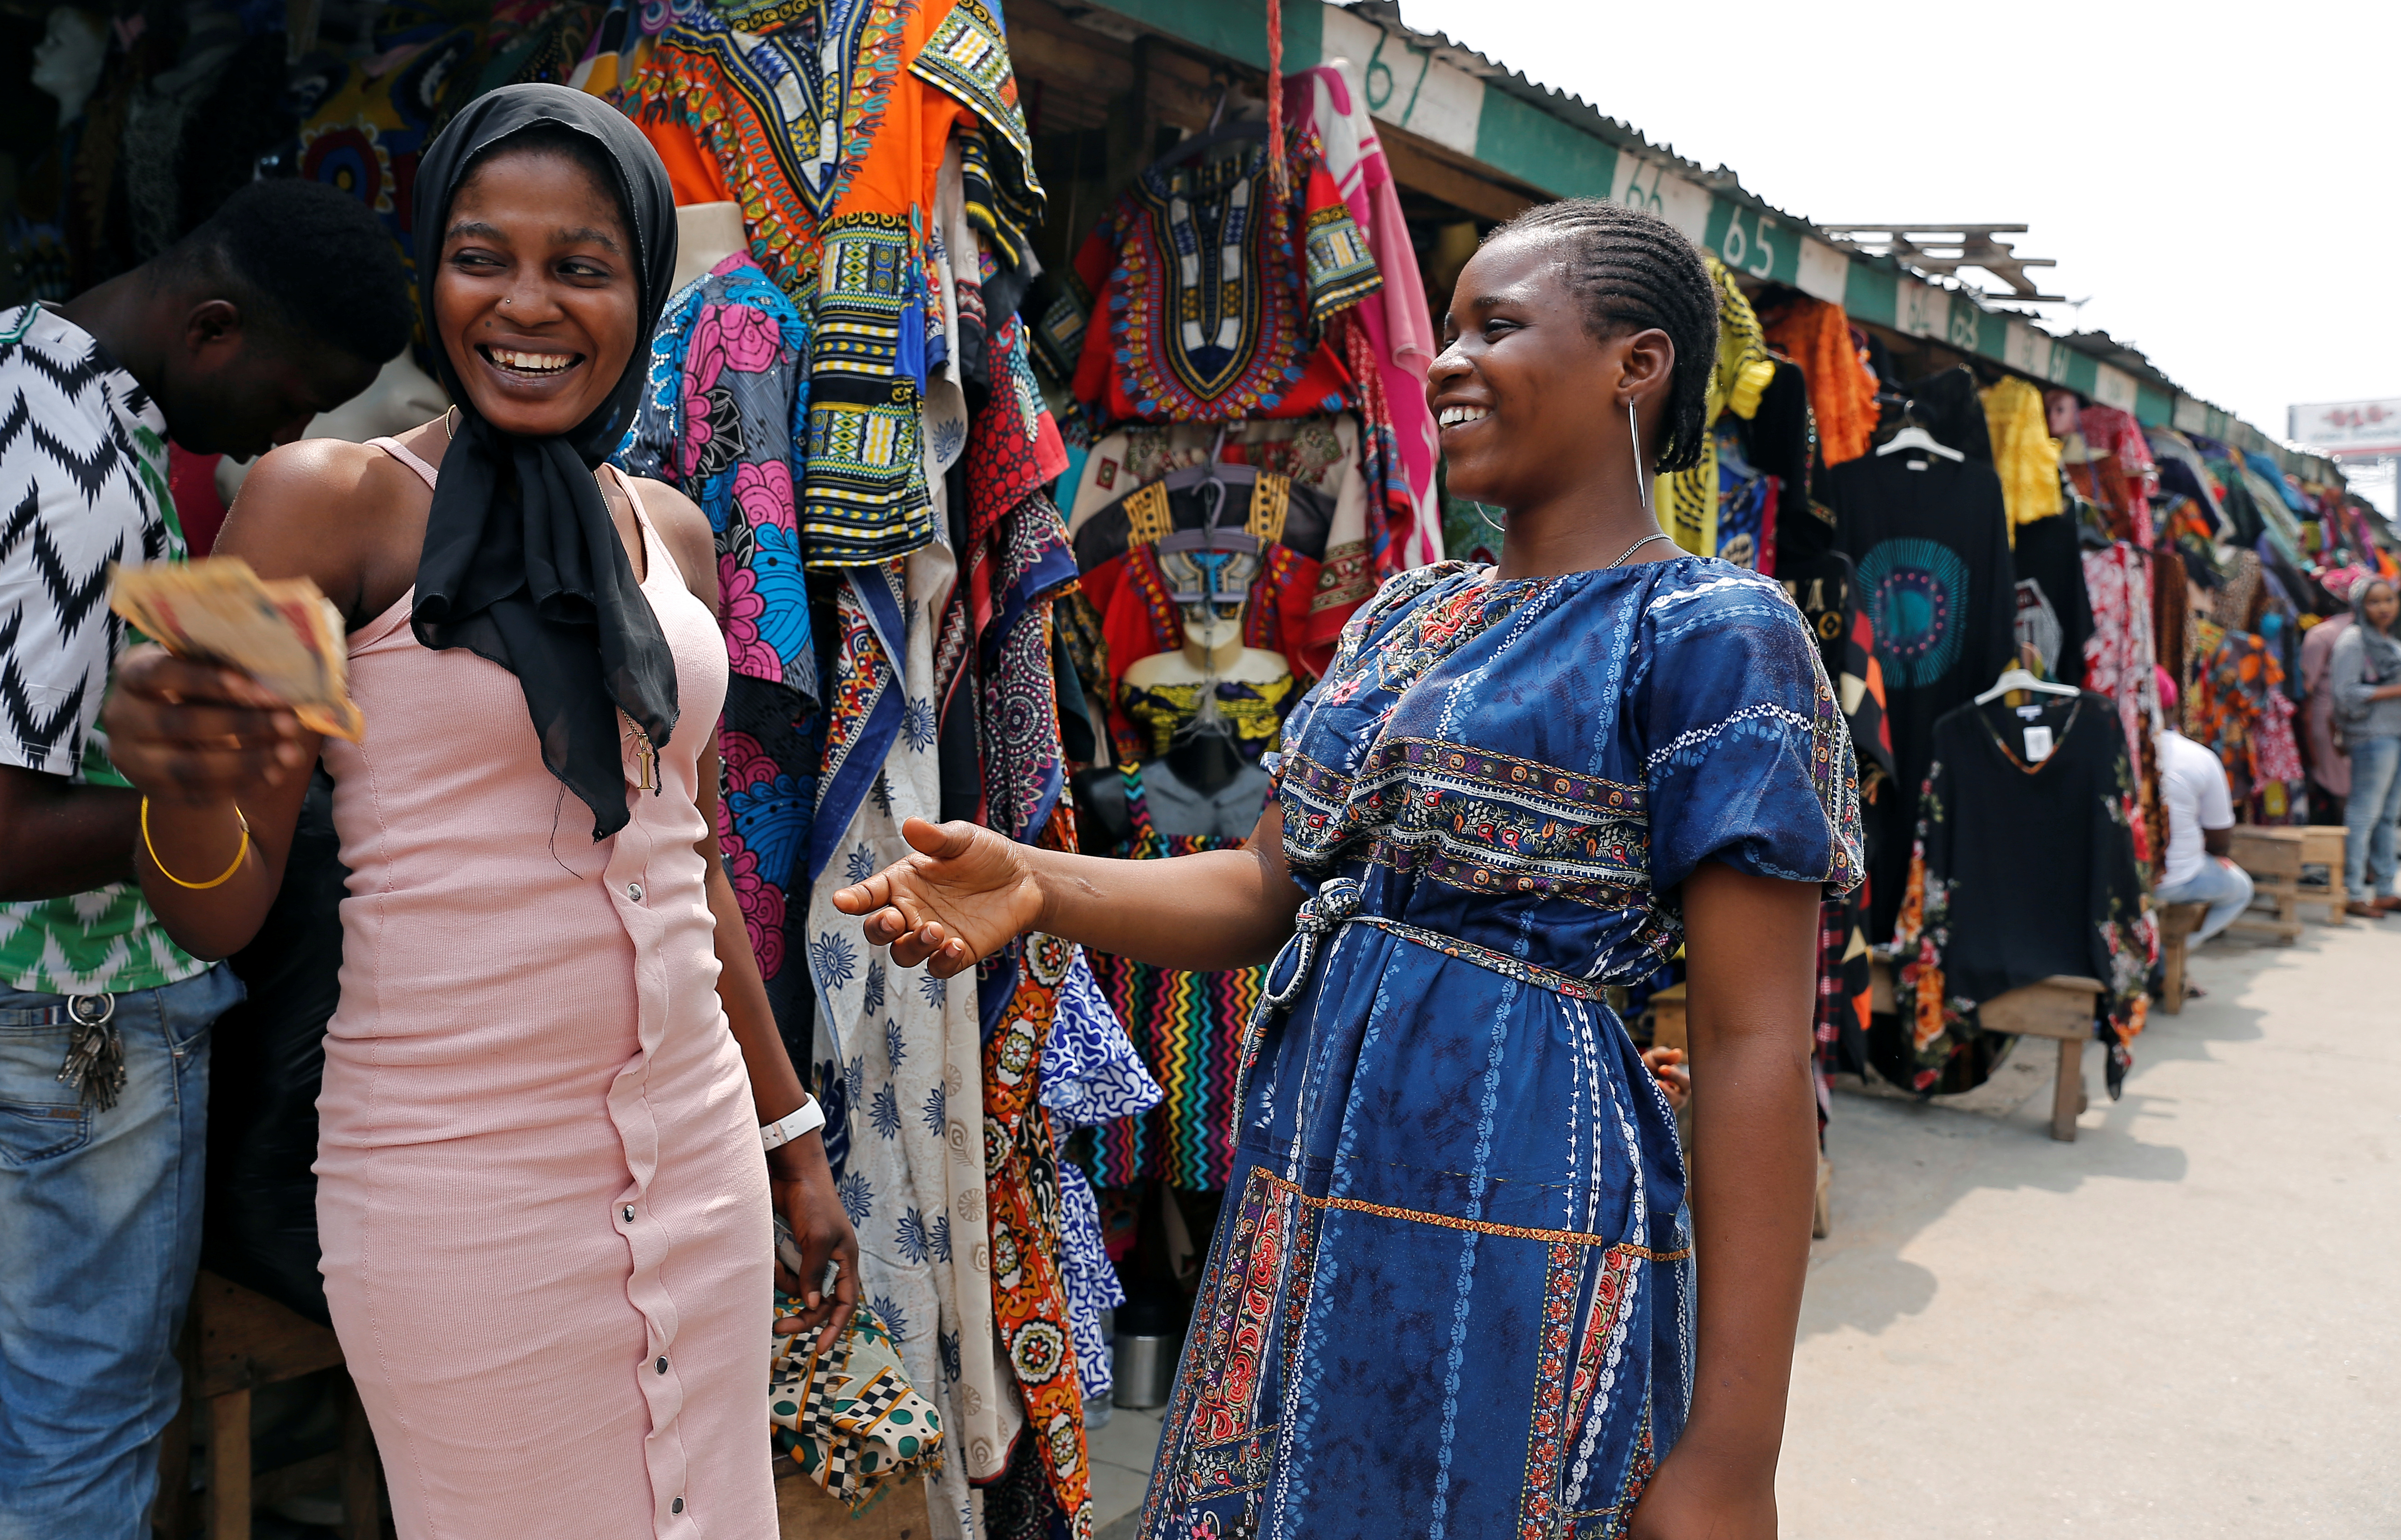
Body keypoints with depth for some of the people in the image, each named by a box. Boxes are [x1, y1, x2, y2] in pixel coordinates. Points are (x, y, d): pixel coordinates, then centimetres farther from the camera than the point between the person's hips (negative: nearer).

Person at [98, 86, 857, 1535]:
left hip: (696, 1150, 5)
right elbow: (223, 916, -7)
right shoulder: (325, 501, -7)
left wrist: (793, 1139, 16)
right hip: (462, 1182, -5)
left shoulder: (672, 531, 7)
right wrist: (184, 784, -29)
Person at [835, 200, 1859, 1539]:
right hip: (1304, 1217, 7)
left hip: (1516, 1232, -6)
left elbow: (1755, 1048, -15)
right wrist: (1040, 887, -7)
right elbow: (1267, 888, 11)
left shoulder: (1711, 634, -11)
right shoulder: (1407, 617, 12)